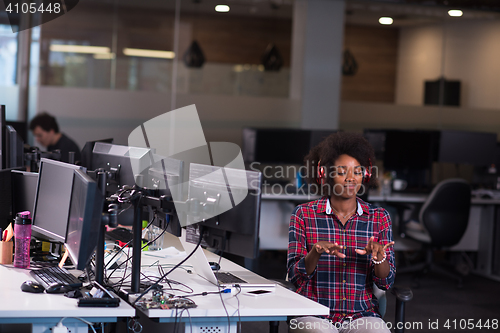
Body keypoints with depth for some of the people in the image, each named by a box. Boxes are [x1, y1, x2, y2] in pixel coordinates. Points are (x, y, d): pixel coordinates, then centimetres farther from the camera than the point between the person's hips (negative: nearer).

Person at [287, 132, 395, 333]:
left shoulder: (379, 218, 8)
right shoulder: (304, 214, 4)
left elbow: (386, 282, 4)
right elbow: (295, 277, -2)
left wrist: (378, 256, -18)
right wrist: (316, 252, -21)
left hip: (362, 315, 2)